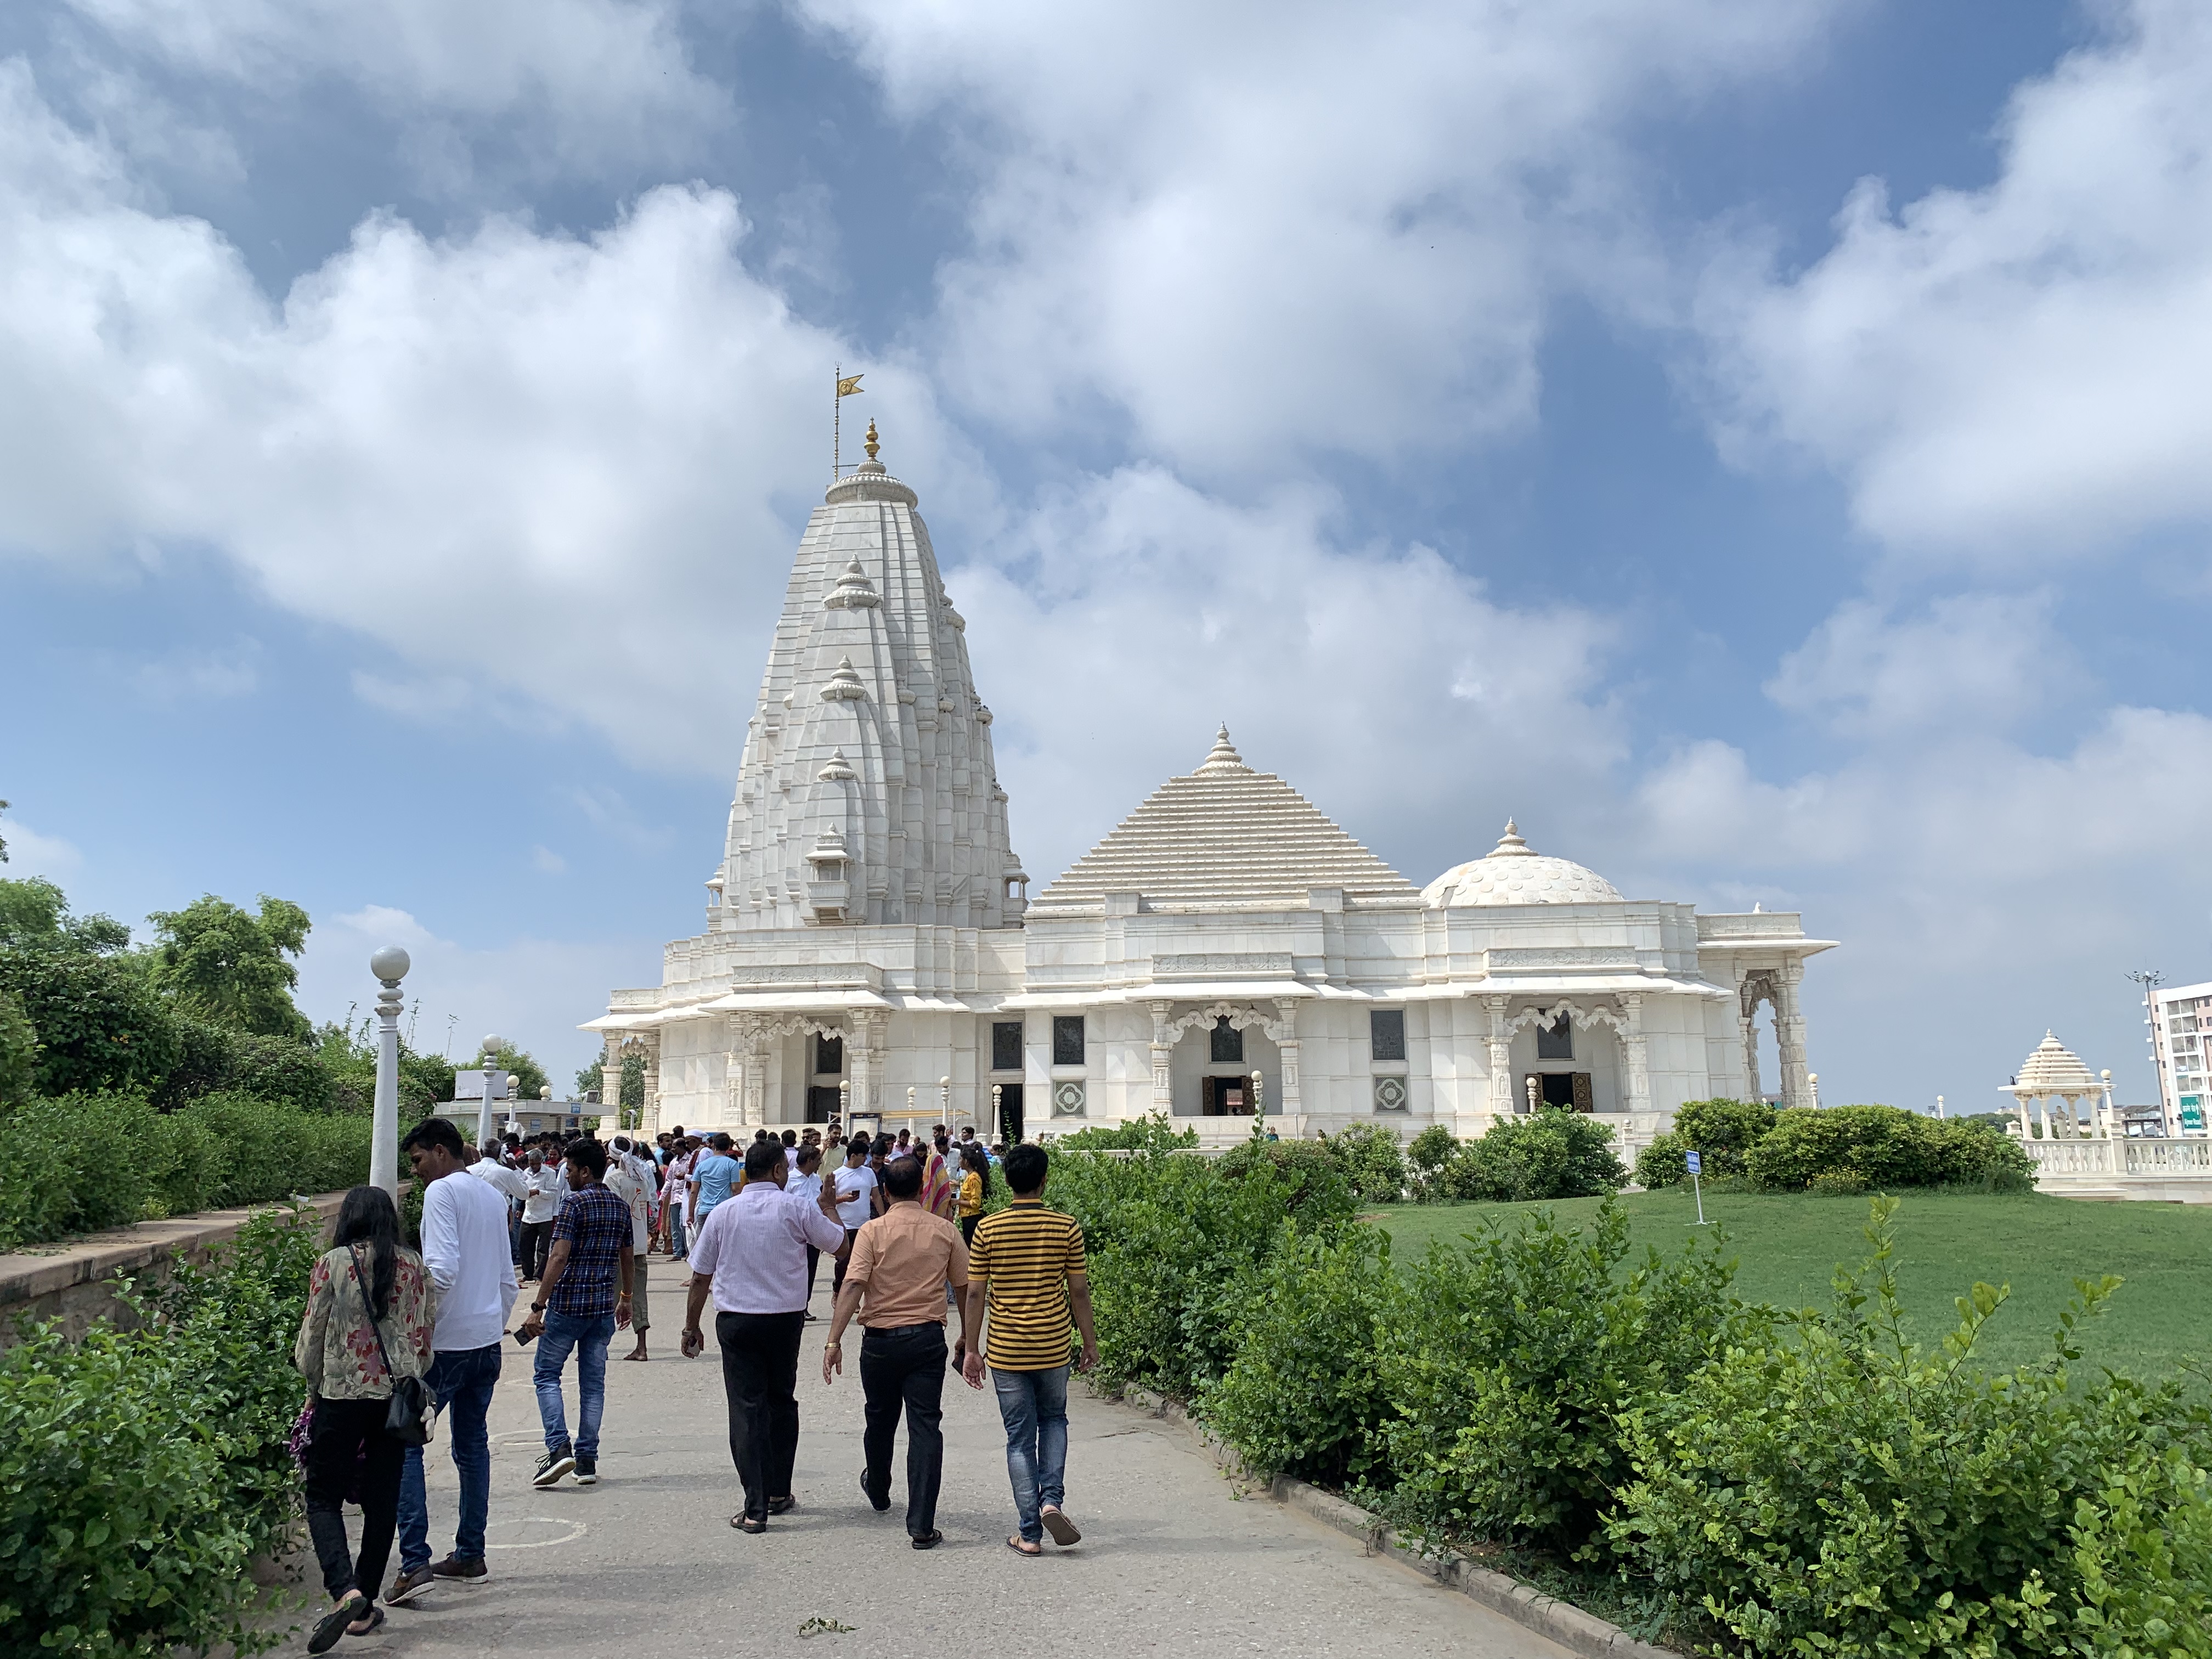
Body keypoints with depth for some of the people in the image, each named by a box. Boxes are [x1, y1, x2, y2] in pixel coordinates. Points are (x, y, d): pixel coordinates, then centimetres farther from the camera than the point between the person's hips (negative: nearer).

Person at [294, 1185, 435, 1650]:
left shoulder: (332, 1264, -6)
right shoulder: (413, 1267, 3)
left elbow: (313, 1333, -1)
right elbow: (426, 1335, 7)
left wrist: (313, 1384, 15)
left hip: (341, 1394, -3)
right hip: (397, 1397, 3)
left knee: (324, 1497, 8)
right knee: (382, 1500, 12)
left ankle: (346, 1591, -12)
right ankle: (365, 1607, 18)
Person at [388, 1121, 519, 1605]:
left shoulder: (443, 1192, -9)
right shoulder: (493, 1196, 15)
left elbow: (442, 1271, -21)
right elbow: (508, 1282, 19)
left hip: (447, 1340, -8)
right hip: (487, 1338, 8)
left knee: (405, 1442, -2)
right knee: (472, 1445, 14)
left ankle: (415, 1563, -9)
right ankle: (470, 1556, 20)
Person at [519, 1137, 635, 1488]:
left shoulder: (576, 1203, -12)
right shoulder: (620, 1206, 9)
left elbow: (559, 1258, -18)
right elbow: (628, 1258, 18)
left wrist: (538, 1307, -17)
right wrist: (625, 1298, 29)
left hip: (569, 1304, -6)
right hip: (605, 1306, 6)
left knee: (546, 1375, 7)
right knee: (594, 1382, 11)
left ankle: (559, 1448, -7)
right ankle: (587, 1459, 12)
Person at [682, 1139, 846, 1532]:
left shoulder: (723, 1212, -1)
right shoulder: (798, 1208, -6)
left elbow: (700, 1277, 3)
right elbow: (837, 1241, 10)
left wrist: (691, 1327, 13)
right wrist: (829, 1207, 27)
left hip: (735, 1321, 0)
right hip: (785, 1319, 0)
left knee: (746, 1408, 0)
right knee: (781, 1401, 18)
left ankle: (755, 1508, -5)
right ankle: (778, 1492, 28)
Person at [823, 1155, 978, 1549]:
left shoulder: (873, 1231, -7)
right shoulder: (945, 1231, 0)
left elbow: (852, 1286, -17)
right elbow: (965, 1286, 6)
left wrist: (834, 1341, -16)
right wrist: (967, 1336, 17)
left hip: (881, 1338, 0)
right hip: (928, 1338, 0)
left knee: (880, 1420, 21)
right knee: (926, 1426, 0)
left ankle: (878, 1492, 45)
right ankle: (922, 1525, -6)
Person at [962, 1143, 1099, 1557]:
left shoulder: (988, 1229, -7)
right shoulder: (1066, 1228, -6)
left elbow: (975, 1294, -4)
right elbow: (1079, 1292, -2)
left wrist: (972, 1349, 5)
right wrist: (1090, 1342, 10)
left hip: (1005, 1350, 0)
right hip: (1053, 1348, 1)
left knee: (1020, 1438, 8)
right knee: (1053, 1420, 23)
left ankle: (1030, 1533, 10)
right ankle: (1052, 1499, 4)